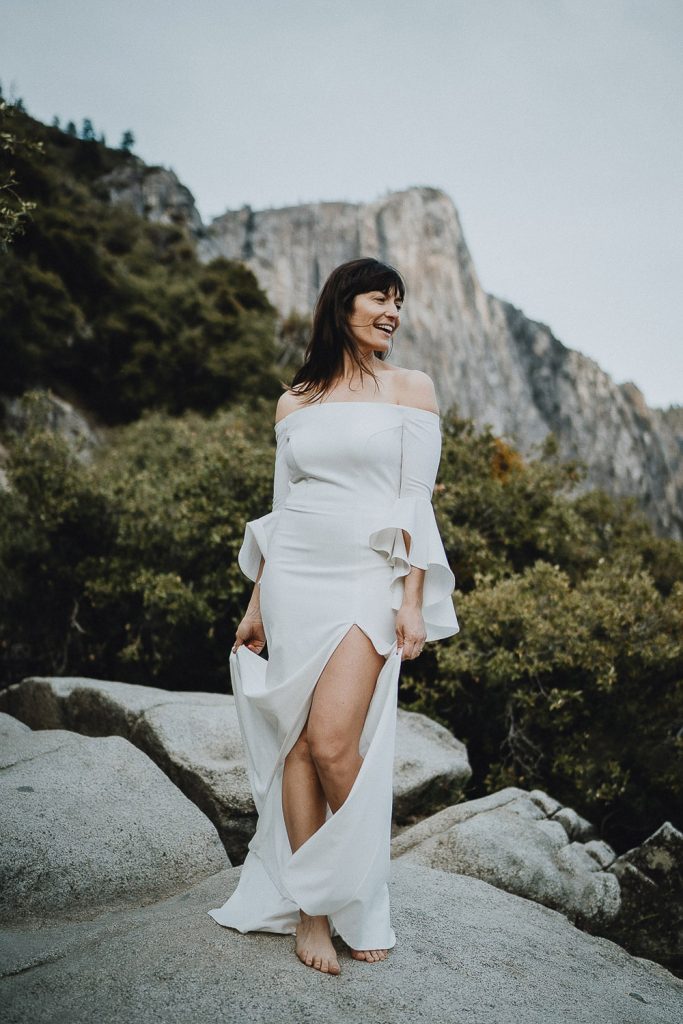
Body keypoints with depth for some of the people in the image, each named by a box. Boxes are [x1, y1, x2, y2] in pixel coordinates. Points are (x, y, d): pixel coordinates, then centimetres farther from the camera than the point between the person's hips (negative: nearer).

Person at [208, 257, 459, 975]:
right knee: (298, 741, 2)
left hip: (369, 579, -3)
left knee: (332, 741, -13)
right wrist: (257, 602, 14)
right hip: (293, 576, 3)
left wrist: (413, 601, -9)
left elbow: (416, 501, -1)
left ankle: (356, 896, 12)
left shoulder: (412, 389, 5)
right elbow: (280, 508, 15)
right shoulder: (294, 402, 13)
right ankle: (309, 909, 15)